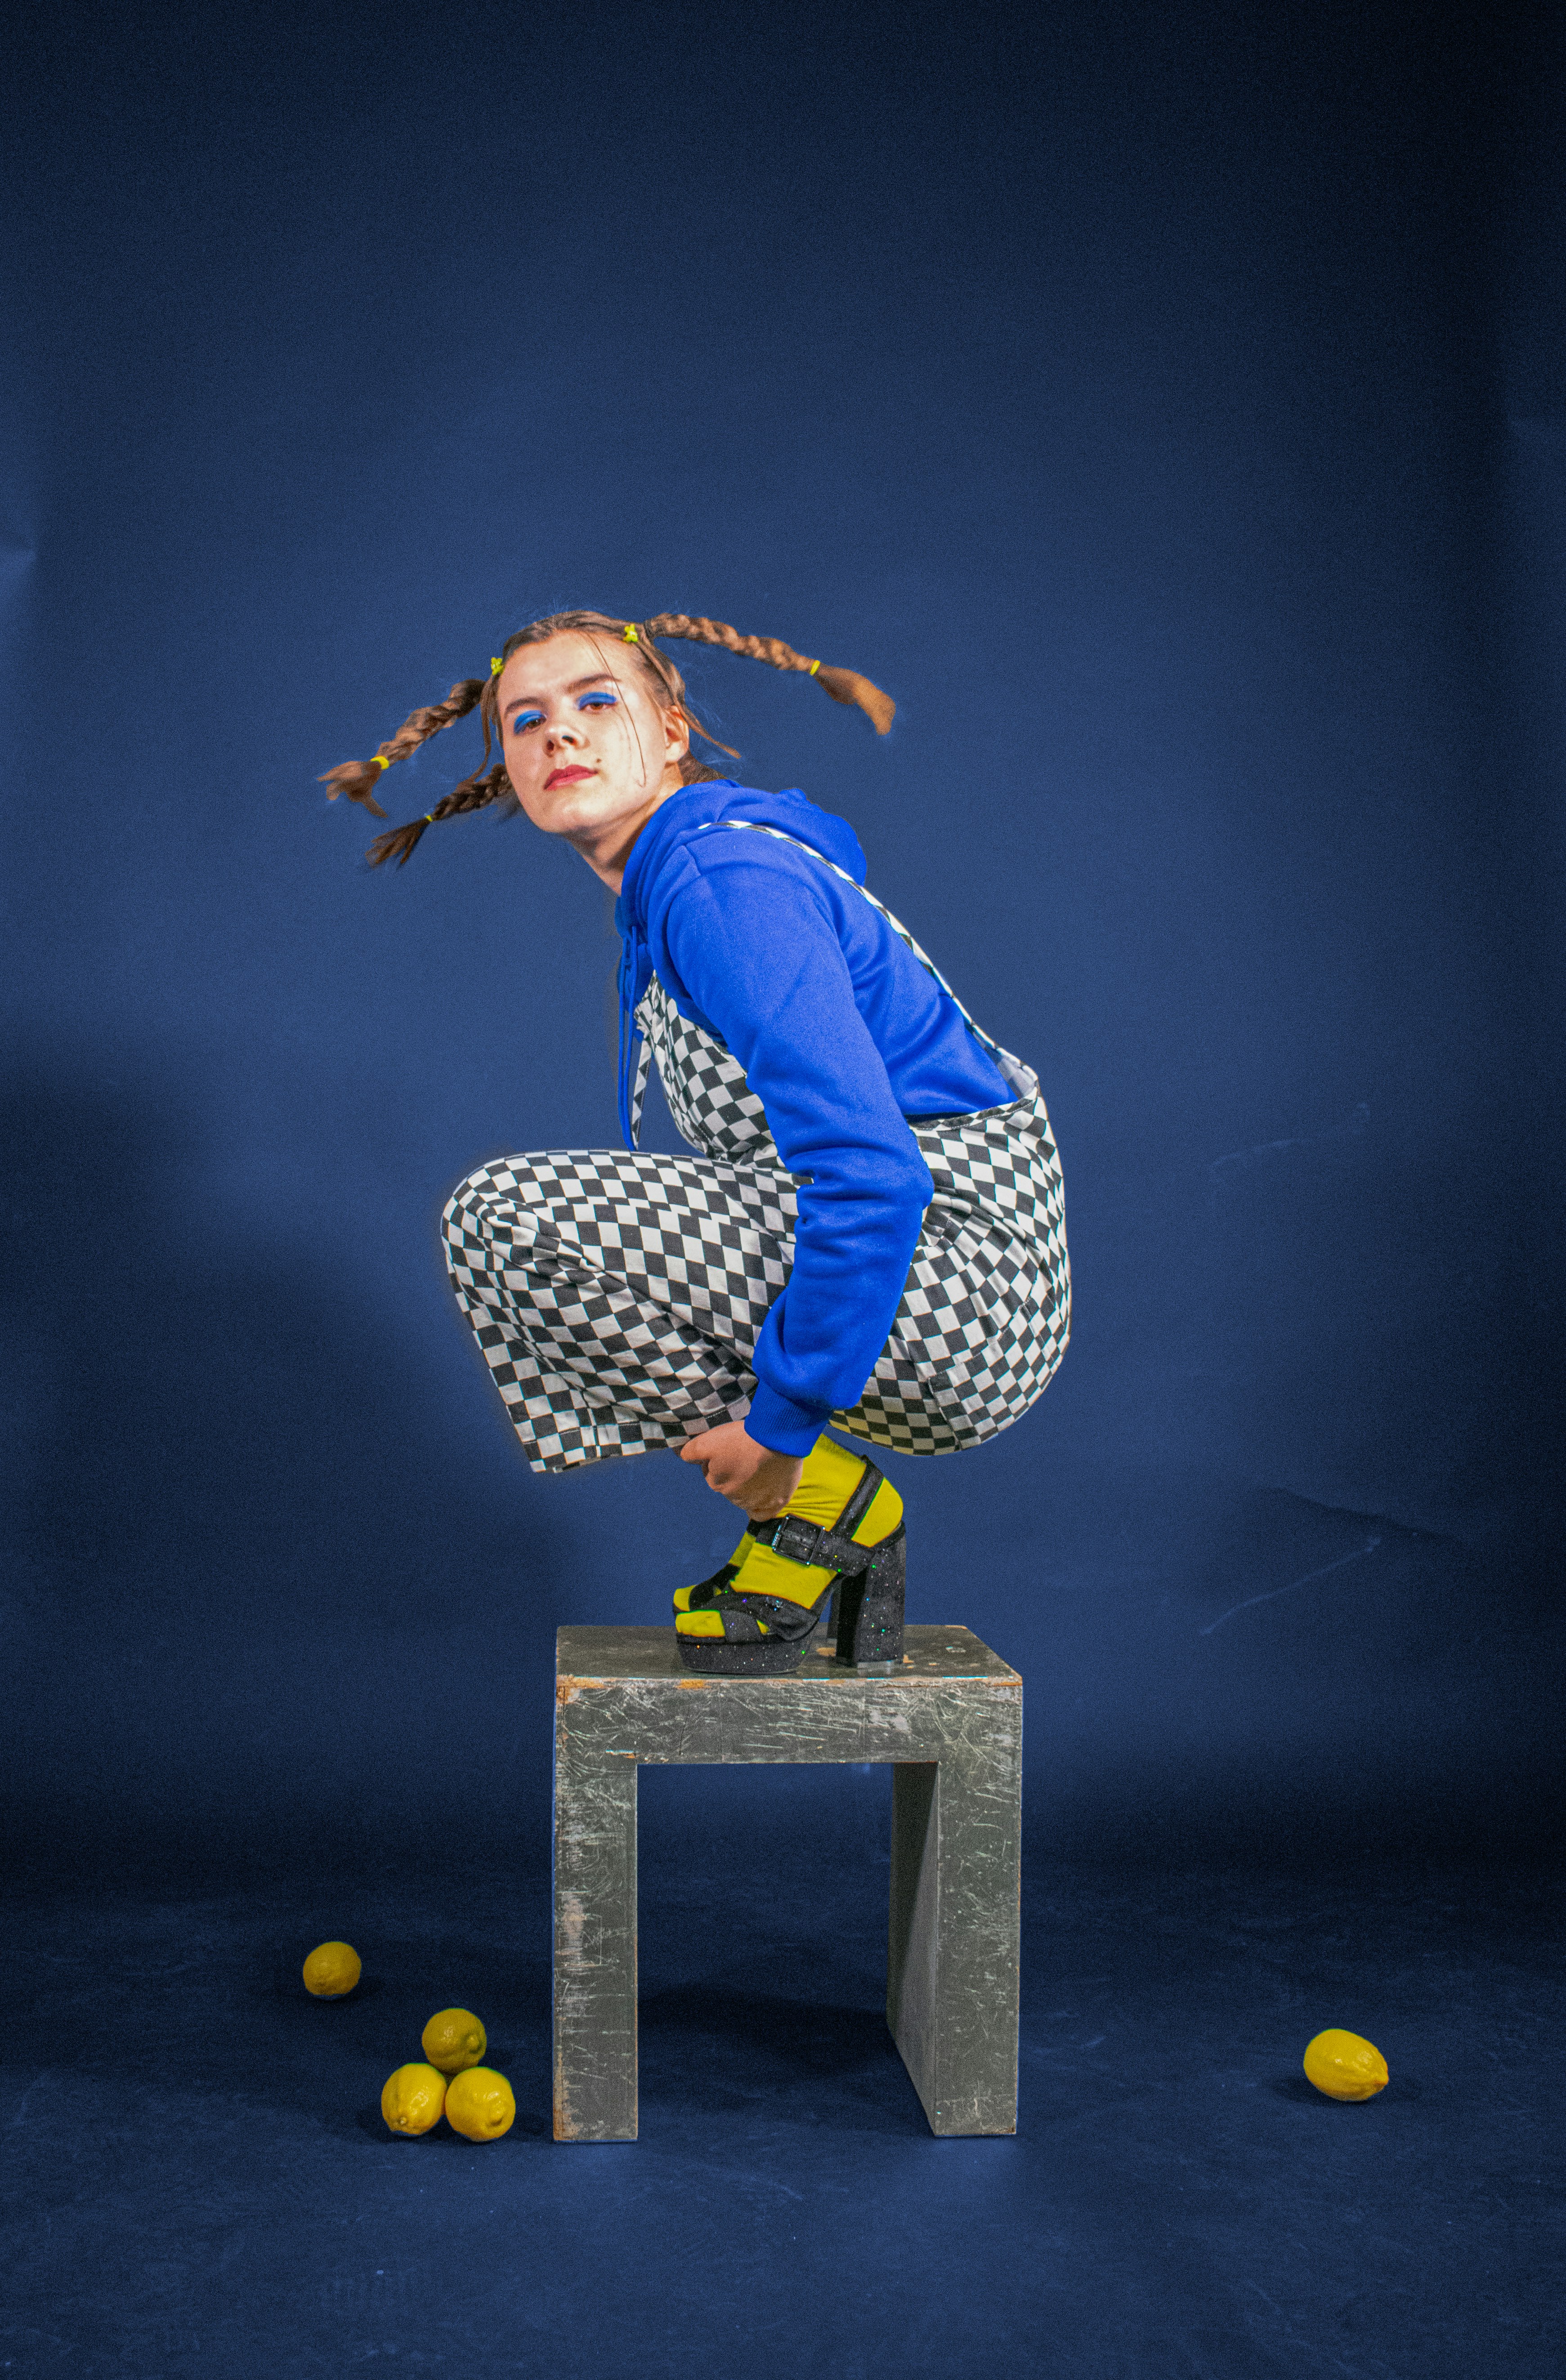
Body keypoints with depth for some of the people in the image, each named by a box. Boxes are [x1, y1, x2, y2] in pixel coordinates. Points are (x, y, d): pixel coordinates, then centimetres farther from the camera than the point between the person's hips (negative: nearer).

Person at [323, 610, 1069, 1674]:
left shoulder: (723, 878, -16)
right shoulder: (672, 884, 16)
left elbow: (871, 1175, -26)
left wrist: (783, 1420, -19)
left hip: (965, 1260, -10)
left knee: (506, 1221, -17)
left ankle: (828, 1506, -5)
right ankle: (821, 1547, 13)